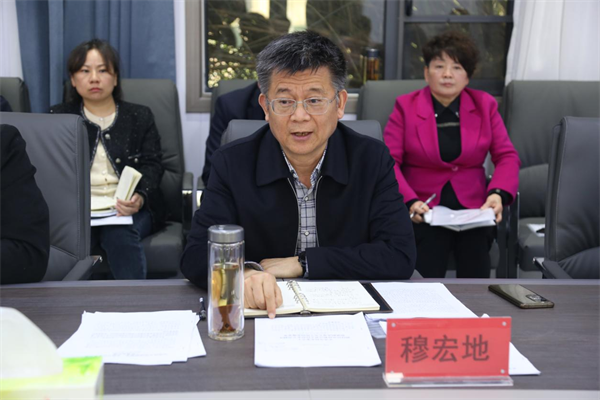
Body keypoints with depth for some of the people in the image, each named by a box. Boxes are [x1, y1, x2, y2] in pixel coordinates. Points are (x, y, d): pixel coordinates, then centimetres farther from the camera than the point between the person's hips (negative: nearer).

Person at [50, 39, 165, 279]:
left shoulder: (140, 117, 17)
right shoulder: (59, 118, 19)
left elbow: (152, 166, 6)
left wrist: (140, 197, -18)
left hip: (127, 207, 0)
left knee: (120, 235, -36)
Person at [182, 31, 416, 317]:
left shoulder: (373, 160, -2)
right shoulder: (233, 163, -3)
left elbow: (400, 257, -9)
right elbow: (197, 255, -10)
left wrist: (300, 263, -14)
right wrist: (243, 275, -32)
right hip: (261, 317, 0)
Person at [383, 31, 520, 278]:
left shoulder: (485, 105, 11)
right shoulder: (405, 107, 4)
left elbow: (507, 156, 7)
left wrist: (498, 194, -12)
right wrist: (410, 202, -20)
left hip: (473, 208, 2)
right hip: (424, 210, -2)